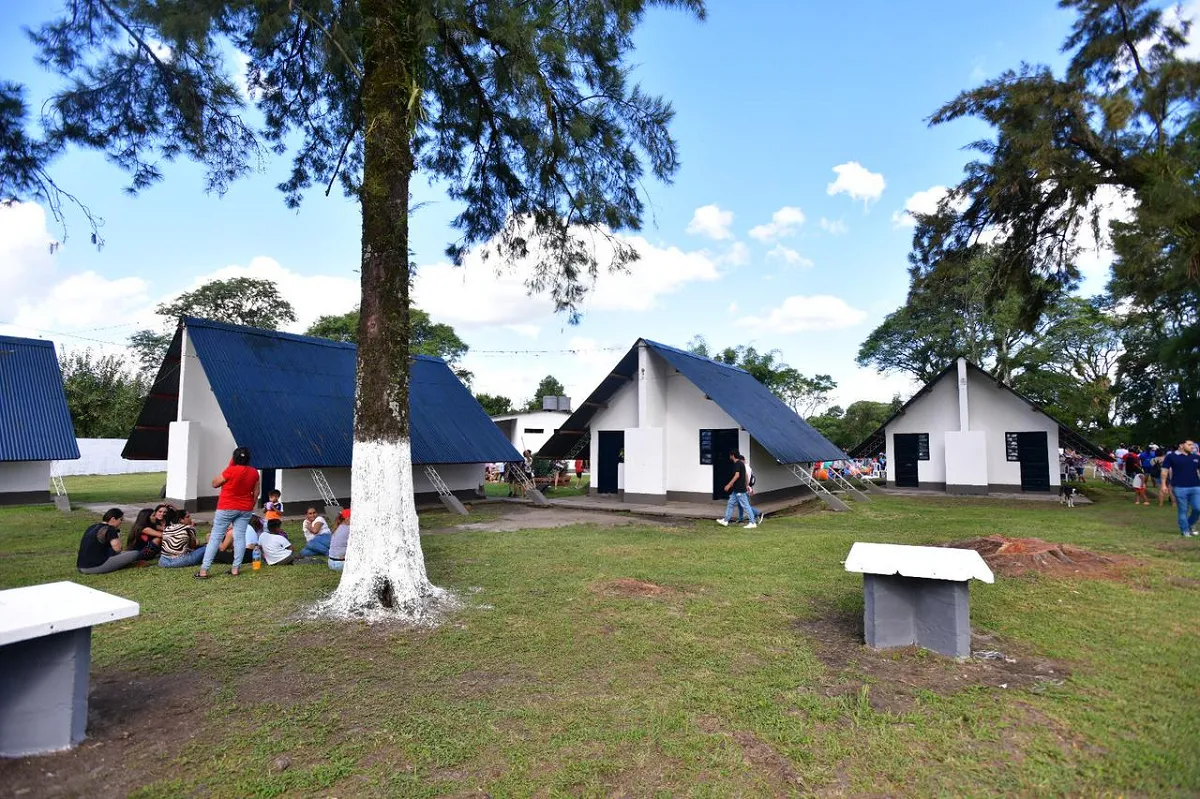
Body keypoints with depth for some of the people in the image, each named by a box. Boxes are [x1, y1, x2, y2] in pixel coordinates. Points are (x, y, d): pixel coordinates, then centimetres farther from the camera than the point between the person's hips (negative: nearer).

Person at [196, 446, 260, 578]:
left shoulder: (231, 470, -17)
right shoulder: (254, 472, -1)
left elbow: (215, 484, -3)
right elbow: (256, 492, 6)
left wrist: (229, 467, -1)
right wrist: (252, 506, 18)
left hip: (227, 508, -4)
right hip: (245, 509, 4)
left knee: (215, 537, 1)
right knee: (240, 537, 6)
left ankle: (204, 570, 1)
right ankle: (236, 568, 6)